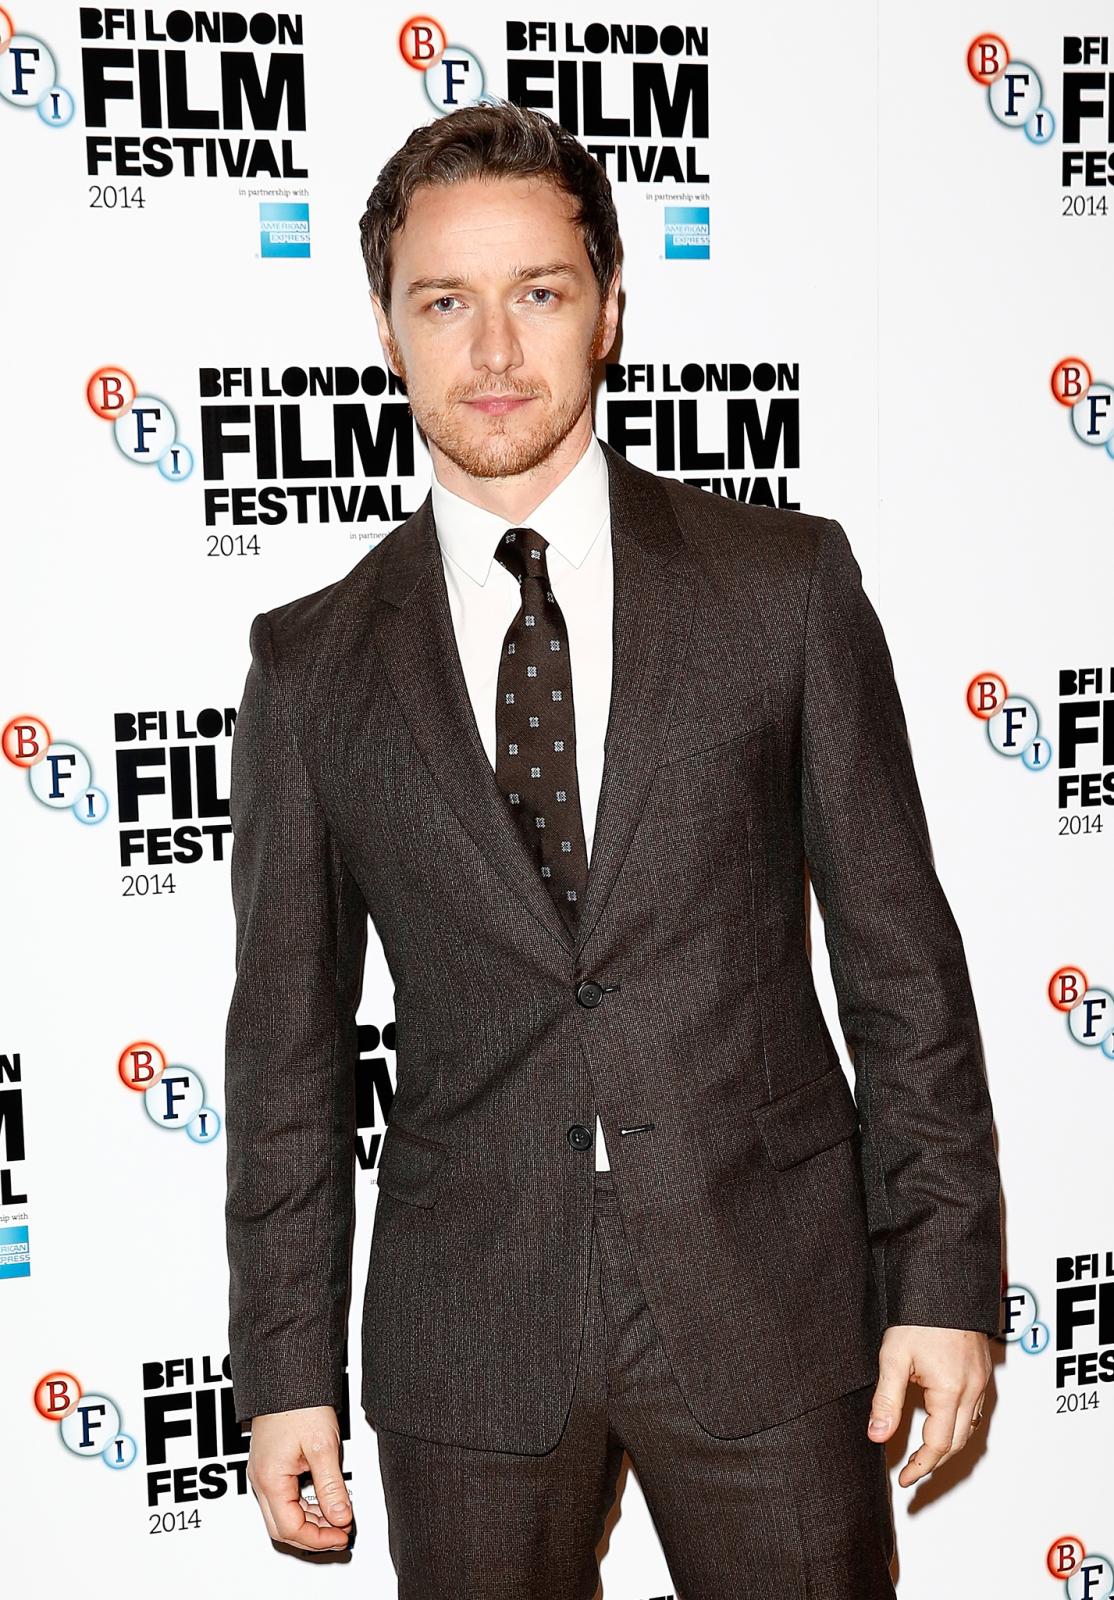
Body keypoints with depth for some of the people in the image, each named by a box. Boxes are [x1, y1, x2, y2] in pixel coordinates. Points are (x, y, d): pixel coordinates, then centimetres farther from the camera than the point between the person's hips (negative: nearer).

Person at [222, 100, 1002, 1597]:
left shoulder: (787, 580, 0)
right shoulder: (313, 663, 2)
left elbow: (899, 953, 1)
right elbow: (289, 1039, 5)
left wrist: (942, 1275, -2)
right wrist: (286, 1367, 3)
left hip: (771, 1304, 0)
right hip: (465, 1344, 1)